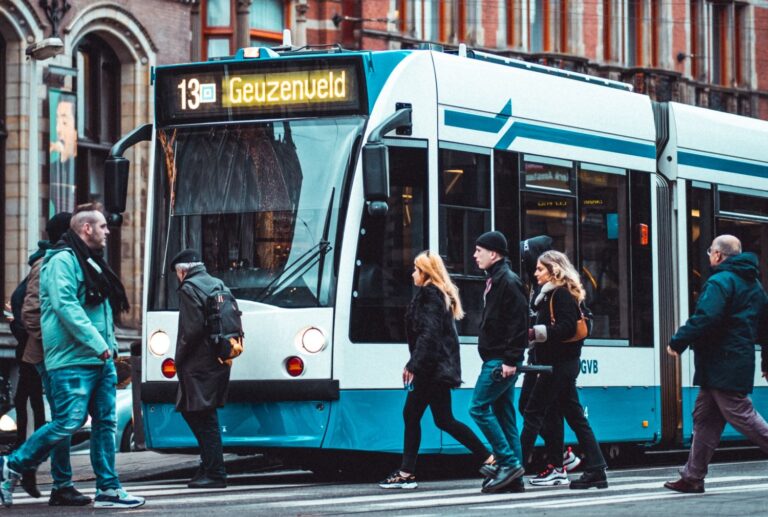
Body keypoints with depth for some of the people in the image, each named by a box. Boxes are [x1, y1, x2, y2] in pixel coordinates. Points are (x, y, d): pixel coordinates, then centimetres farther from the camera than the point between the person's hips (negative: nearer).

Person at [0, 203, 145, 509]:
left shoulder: (91, 262, 21)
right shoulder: (62, 261, -10)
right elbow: (65, 306, -21)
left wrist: (111, 346, 14)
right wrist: (98, 344, -23)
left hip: (100, 359, 10)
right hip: (73, 360, -10)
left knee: (105, 422, 5)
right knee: (69, 422, -12)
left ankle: (108, 489, 6)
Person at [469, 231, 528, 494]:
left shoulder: (508, 281, -12)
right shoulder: (494, 280, 19)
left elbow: (518, 322, -19)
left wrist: (510, 360, -23)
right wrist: (508, 360, 17)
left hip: (502, 361, -10)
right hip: (496, 360, 10)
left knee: (478, 408, -11)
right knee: (503, 414, 8)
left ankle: (508, 462, -10)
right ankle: (513, 478, 8)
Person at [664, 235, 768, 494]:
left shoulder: (720, 282, -13)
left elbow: (705, 319, -24)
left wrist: (678, 342, -14)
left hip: (720, 365, -10)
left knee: (741, 415, -7)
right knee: (705, 418, 11)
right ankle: (693, 477, 12)